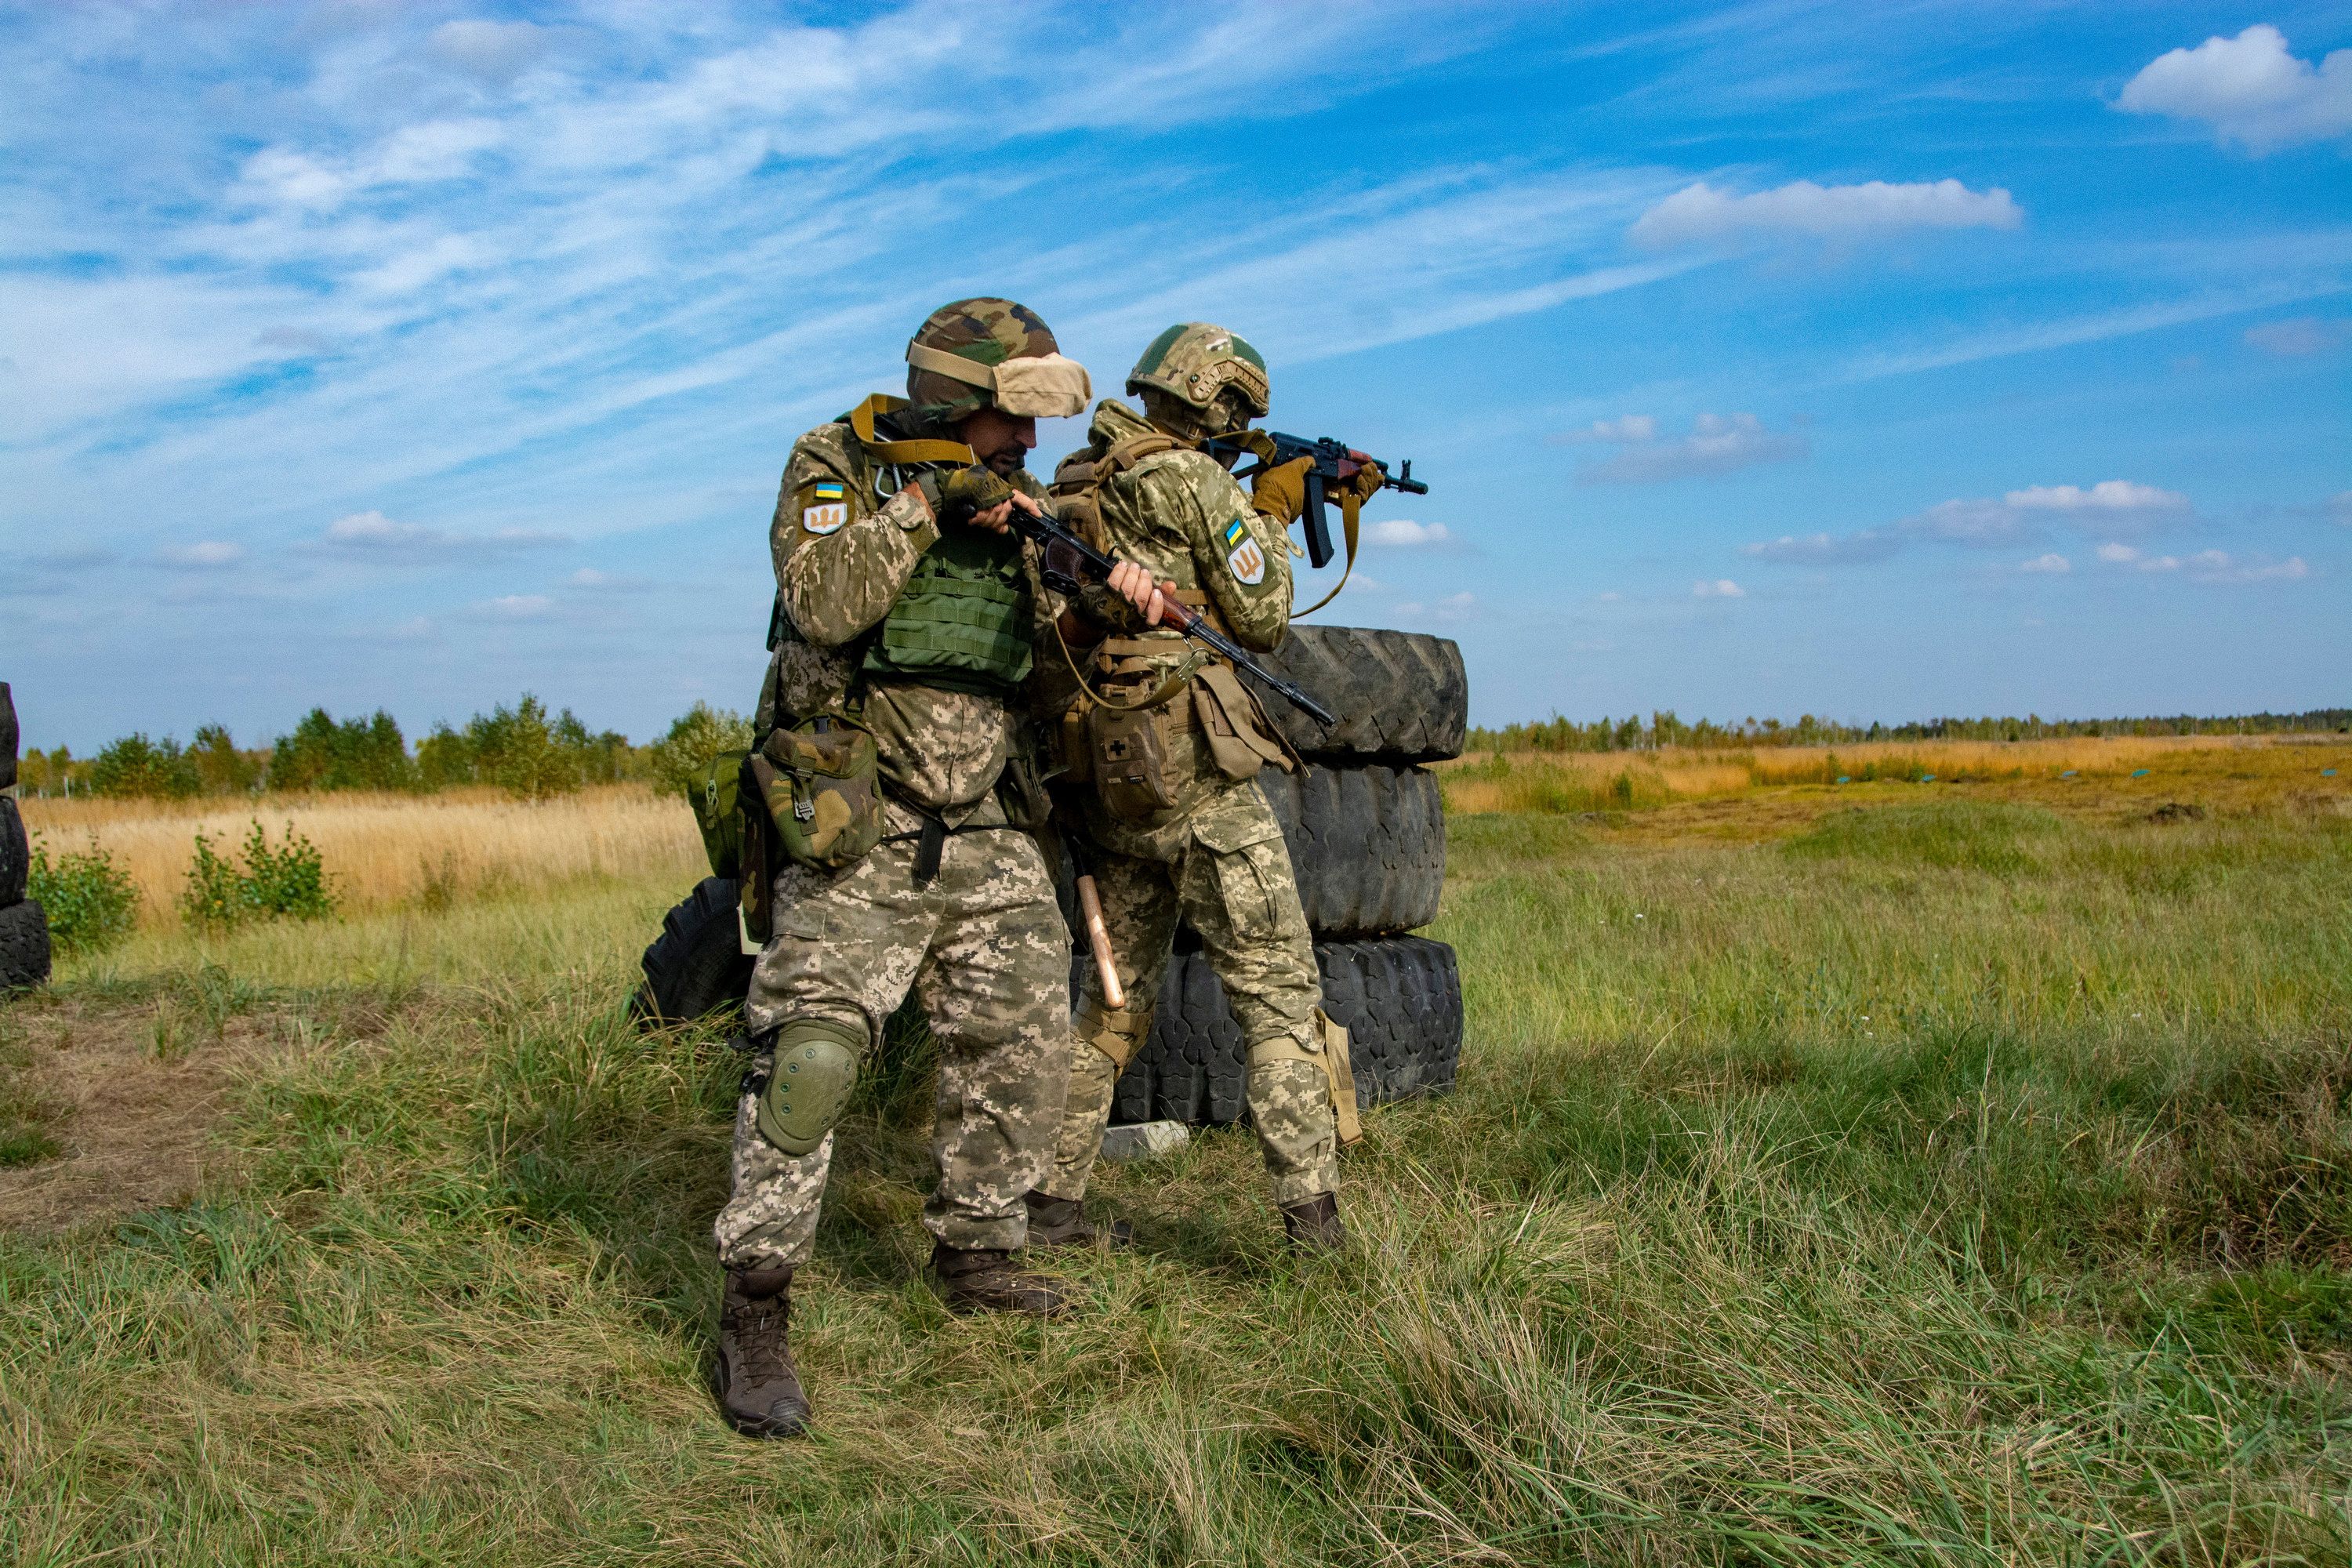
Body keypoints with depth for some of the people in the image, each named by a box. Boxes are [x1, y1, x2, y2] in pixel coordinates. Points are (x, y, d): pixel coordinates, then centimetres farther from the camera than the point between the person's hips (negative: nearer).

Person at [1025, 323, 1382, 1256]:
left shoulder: (1075, 484, 16)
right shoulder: (1193, 479, -9)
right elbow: (1261, 618, -5)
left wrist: (1318, 501, 26)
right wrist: (1272, 512, 10)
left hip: (1106, 787, 8)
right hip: (1195, 779, -8)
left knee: (1112, 1001, 18)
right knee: (1280, 996, -2)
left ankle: (1049, 1204, 21)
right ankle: (1314, 1227, -4)